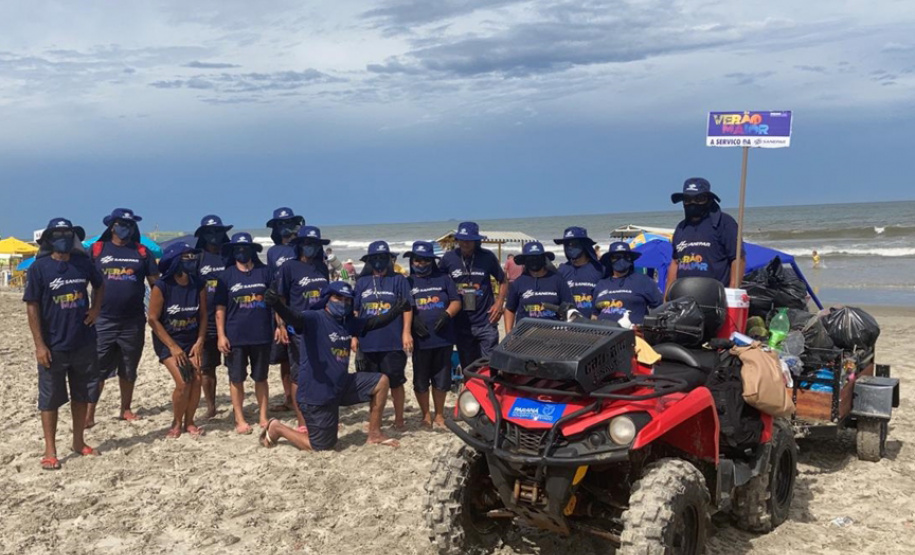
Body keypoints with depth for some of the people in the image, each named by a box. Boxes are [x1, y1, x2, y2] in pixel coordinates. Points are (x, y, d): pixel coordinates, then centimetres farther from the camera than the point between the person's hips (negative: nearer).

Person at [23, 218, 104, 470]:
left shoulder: (83, 263, 2)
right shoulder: (39, 268, -9)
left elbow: (99, 285, 22)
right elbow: (32, 307, -9)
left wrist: (96, 308, 4)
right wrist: (39, 344, -13)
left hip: (84, 343, 4)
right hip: (53, 347, -4)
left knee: (82, 394, 14)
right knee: (50, 398, 4)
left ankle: (79, 442, 30)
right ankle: (50, 451, 14)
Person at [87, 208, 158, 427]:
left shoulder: (142, 252, 7)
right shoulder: (97, 250, 4)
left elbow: (156, 284, 9)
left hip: (133, 322, 2)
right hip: (102, 321, -2)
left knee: (128, 369, 12)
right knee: (97, 369, -2)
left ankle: (125, 409, 24)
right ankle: (89, 413, 5)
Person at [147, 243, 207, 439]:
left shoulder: (198, 285, -6)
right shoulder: (162, 286, -17)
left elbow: (203, 315, 2)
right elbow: (153, 319, -14)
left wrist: (200, 341, -7)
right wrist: (173, 346, -15)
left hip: (192, 340, 4)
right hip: (168, 341, -4)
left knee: (196, 379, -9)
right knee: (183, 382, -15)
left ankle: (189, 421, 11)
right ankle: (177, 423, 8)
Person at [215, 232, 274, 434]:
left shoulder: (264, 272, 3)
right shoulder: (226, 276, 1)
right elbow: (220, 308, 0)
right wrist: (221, 335, -7)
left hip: (262, 335, 1)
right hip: (235, 336, -1)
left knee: (261, 378, 10)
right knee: (237, 379, 6)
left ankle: (263, 417, 20)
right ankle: (240, 420, 17)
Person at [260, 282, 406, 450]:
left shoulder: (349, 322, 7)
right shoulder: (314, 319, -16)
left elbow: (373, 322, 18)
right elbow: (295, 318, -36)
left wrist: (395, 311, 6)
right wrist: (278, 305, -57)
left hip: (341, 386, 8)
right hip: (316, 393, -8)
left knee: (381, 381, 6)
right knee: (322, 446, 0)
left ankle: (374, 434, 16)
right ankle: (276, 428, 21)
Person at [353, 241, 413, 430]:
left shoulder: (398, 280, 1)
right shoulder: (362, 282, 10)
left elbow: (407, 307, -1)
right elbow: (355, 311, 13)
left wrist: (406, 332, -8)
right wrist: (354, 336, 8)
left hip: (393, 343, -3)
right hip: (368, 342, 3)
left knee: (395, 382, 3)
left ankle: (399, 419, 16)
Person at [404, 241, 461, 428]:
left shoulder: (443, 278, 9)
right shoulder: (407, 282, 8)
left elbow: (456, 302, 7)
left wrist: (447, 315, -12)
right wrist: (413, 321, -13)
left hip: (443, 338, 1)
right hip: (420, 340, -1)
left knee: (441, 379, 8)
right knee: (421, 380, 6)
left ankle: (439, 414, 22)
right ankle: (426, 414, 21)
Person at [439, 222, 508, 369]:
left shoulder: (487, 257, -2)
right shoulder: (449, 258, 1)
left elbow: (503, 281, 9)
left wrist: (499, 303, -4)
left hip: (486, 322, -2)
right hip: (460, 323, 2)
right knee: (468, 369, 12)